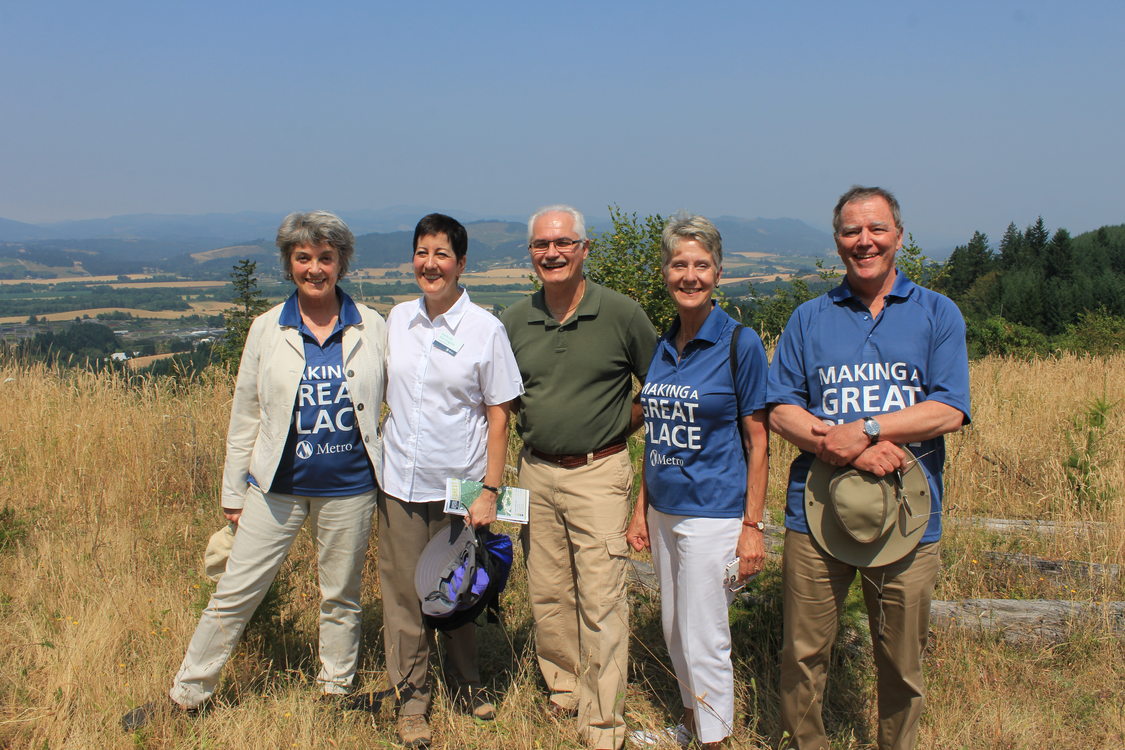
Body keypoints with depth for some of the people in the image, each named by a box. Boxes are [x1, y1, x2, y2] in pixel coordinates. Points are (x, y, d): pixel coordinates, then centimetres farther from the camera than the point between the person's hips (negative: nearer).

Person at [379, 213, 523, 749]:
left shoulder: (485, 329, -7)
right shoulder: (398, 319, 4)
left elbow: (498, 416, -6)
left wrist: (489, 490, -11)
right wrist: (376, 460, 10)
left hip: (459, 484, -3)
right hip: (400, 482, 3)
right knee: (403, 590, 7)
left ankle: (466, 682, 34)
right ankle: (411, 696, 24)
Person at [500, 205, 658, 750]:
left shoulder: (622, 314, -7)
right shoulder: (514, 321, 4)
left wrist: (621, 424, 2)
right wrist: (531, 430, 7)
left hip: (597, 473, -4)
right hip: (535, 471, 4)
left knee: (601, 600, -3)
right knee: (547, 594, 13)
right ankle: (562, 691, 32)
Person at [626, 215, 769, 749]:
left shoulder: (740, 344, -11)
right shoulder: (662, 346, 6)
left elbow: (757, 442, -10)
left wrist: (753, 526, -13)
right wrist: (641, 508, 10)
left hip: (714, 514, -6)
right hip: (664, 512, 6)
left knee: (704, 639, 2)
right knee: (674, 629, 18)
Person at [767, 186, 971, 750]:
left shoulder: (937, 314, 5)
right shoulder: (810, 318, 8)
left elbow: (950, 409, -6)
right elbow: (779, 409, 1)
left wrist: (863, 430, -18)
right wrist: (843, 447, -16)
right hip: (816, 511, 1)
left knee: (902, 662, 11)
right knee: (803, 653, 8)